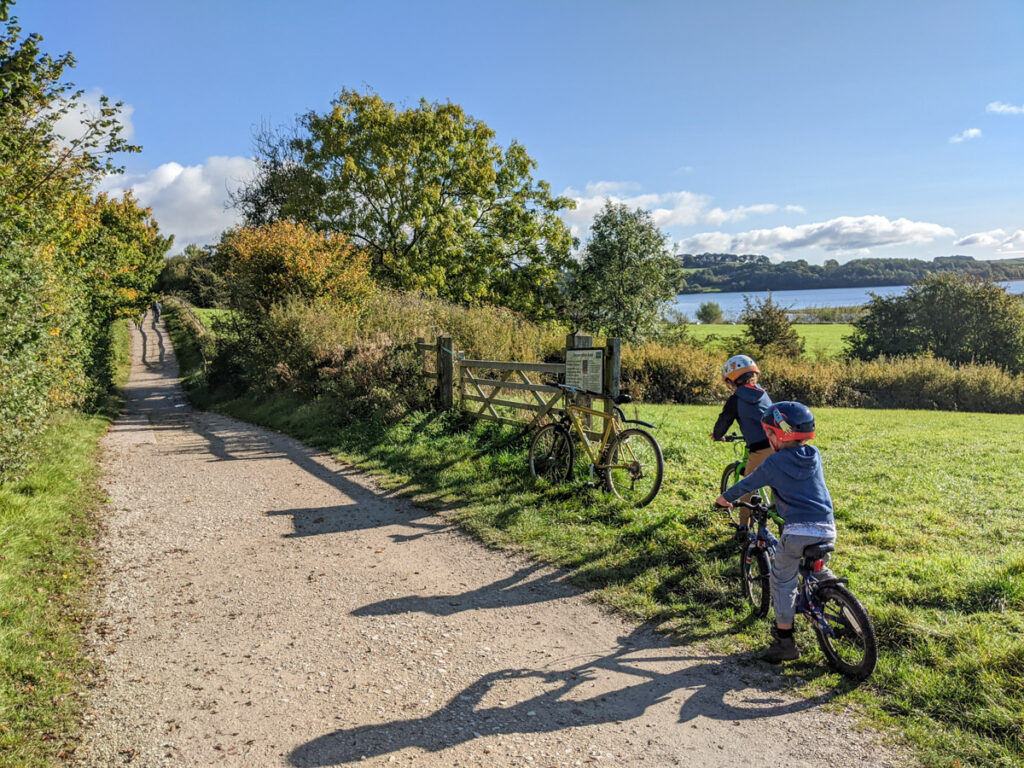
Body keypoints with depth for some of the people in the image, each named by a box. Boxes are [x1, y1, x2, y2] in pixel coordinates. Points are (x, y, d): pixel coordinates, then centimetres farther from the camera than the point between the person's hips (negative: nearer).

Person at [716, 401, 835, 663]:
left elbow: (747, 485, 9)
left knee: (782, 583, 8)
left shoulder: (774, 463, -4)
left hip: (797, 531, -5)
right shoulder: (815, 455, 10)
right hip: (827, 529, 5)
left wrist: (725, 498, 26)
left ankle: (785, 641, 9)